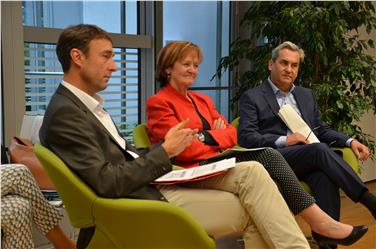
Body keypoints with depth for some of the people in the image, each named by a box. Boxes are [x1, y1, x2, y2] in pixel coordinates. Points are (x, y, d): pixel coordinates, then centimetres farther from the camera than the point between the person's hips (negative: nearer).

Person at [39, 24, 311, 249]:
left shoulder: (87, 105, 15)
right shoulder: (64, 113, -16)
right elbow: (107, 184, -23)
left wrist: (169, 146, -2)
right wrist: (165, 151, -15)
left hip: (151, 183, 9)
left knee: (251, 172, -3)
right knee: (252, 211, -9)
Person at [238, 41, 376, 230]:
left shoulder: (306, 95, 25)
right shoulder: (252, 97, 7)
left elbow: (322, 130, 24)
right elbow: (245, 137, -3)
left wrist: (350, 141, 5)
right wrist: (283, 140, -16)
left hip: (310, 157, 5)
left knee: (324, 175, -32)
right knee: (320, 149, -32)